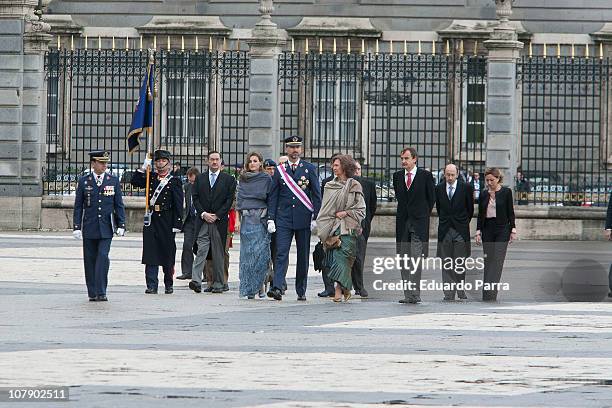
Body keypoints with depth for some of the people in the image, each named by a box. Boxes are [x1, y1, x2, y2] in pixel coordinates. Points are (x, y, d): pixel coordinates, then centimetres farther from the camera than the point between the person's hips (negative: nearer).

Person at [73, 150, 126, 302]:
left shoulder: (113, 181, 6)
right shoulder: (83, 181, 4)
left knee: (103, 257, -12)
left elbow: (119, 205, 8)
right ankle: (92, 293, 12)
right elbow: (78, 206, 5)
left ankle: (101, 292, -11)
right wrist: (76, 227, -2)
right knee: (90, 260, 4)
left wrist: (121, 225, 0)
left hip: (106, 227, -1)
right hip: (89, 228, 1)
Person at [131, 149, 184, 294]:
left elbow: (178, 205, -3)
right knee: (150, 254, -3)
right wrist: (143, 168, -6)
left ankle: (169, 284, 19)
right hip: (151, 221, 3)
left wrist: (177, 224, -9)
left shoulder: (174, 182, 1)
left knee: (167, 254, 5)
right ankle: (151, 286, -3)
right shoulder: (151, 178, 12)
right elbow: (135, 182, 5)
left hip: (167, 221, -3)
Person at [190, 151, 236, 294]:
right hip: (203, 221, 1)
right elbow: (195, 198, 8)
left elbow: (229, 200, 0)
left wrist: (217, 215, -8)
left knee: (218, 253, 2)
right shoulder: (200, 178, 13)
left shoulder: (228, 179, 6)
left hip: (219, 221, -1)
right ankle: (196, 281, -19)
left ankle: (218, 283, 7)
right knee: (201, 250, -10)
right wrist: (203, 214, -6)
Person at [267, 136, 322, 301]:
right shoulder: (280, 170, 7)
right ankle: (277, 288, -22)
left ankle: (301, 291, 13)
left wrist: (315, 218, -4)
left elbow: (317, 195, 4)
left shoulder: (310, 169, 5)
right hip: (284, 218, 0)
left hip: (303, 219, 0)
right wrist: (271, 218, 0)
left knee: (303, 256, 5)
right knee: (281, 253, -12)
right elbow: (273, 196, 8)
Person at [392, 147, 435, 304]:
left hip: (419, 222, -5)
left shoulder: (425, 175, -1)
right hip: (403, 222, 5)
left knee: (416, 257, -14)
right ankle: (408, 293, 9)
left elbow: (432, 198, 6)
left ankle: (414, 293, -16)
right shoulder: (397, 176, 11)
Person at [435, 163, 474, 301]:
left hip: (461, 230, -2)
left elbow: (470, 208, 8)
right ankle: (448, 293, 3)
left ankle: (460, 291, 7)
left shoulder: (466, 188, -2)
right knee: (446, 264, 1)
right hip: (445, 231, 2)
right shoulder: (439, 188, 6)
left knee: (460, 263, -2)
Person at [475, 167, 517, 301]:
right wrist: (478, 232, 5)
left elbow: (510, 212, -1)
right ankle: (487, 294, 8)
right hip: (487, 230, 4)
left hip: (502, 230, -4)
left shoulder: (506, 192, -2)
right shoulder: (484, 194, 8)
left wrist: (513, 230, -5)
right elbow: (480, 214, 11)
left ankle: (491, 293, -19)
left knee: (497, 261, -12)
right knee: (488, 261, 4)